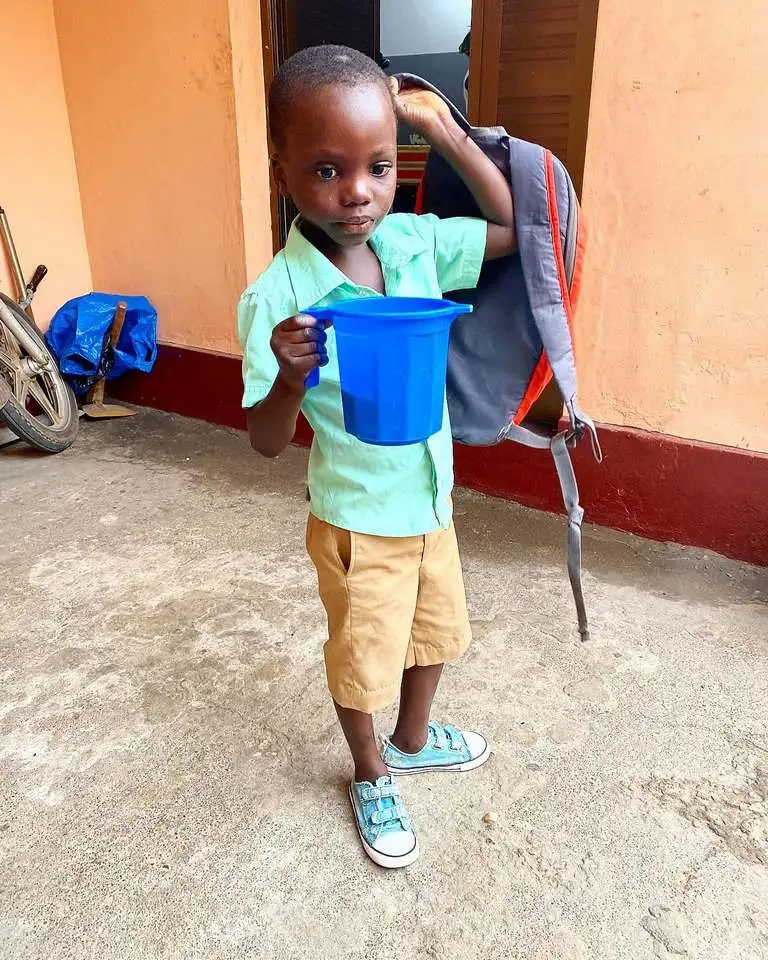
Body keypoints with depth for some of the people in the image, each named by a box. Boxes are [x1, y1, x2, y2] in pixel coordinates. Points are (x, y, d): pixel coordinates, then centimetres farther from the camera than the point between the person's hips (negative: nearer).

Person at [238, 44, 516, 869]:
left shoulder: (413, 241, -8)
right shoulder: (276, 298, -22)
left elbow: (511, 227, 4)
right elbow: (267, 443, -18)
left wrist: (443, 128, -6)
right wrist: (292, 379, -40)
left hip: (432, 501, 6)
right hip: (358, 522, -5)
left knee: (437, 630, 25)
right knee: (363, 660, 16)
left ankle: (413, 740, 55)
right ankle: (371, 777, 47)